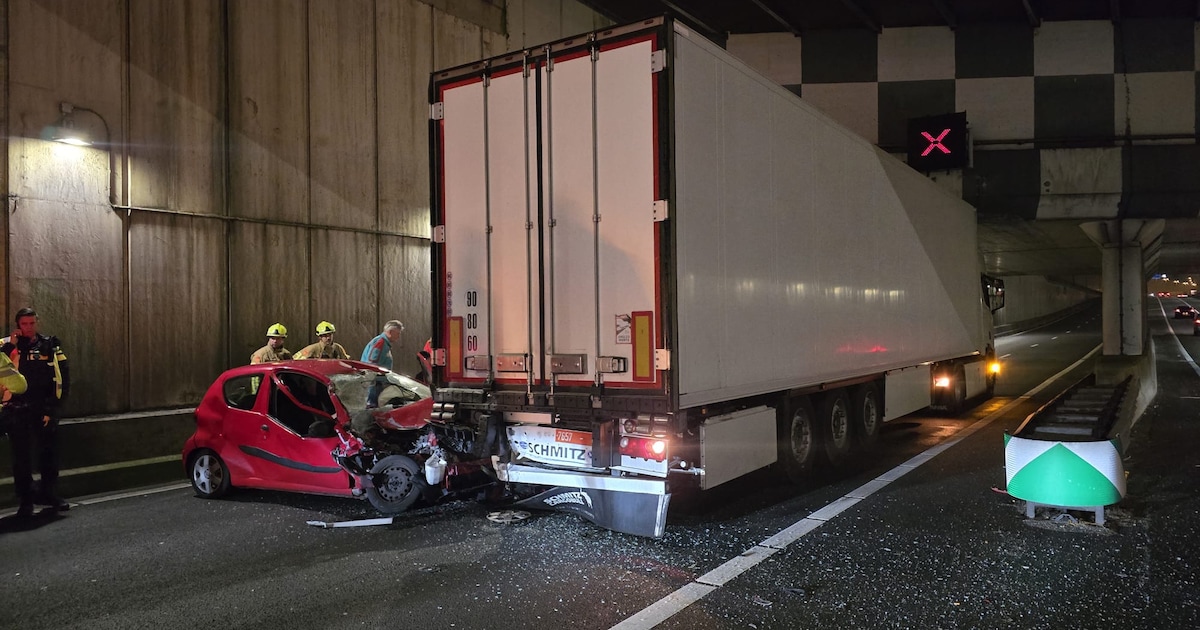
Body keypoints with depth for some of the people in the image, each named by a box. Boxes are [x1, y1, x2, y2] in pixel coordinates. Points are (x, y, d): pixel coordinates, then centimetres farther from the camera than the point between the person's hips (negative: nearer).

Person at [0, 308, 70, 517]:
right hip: (17, 411, -1)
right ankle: (25, 500, 10)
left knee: (50, 453, 6)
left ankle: (48, 493, 20)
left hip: (44, 409, 1)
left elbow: (62, 379, 4)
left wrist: (52, 407, -1)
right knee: (21, 456, 3)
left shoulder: (50, 346, 5)